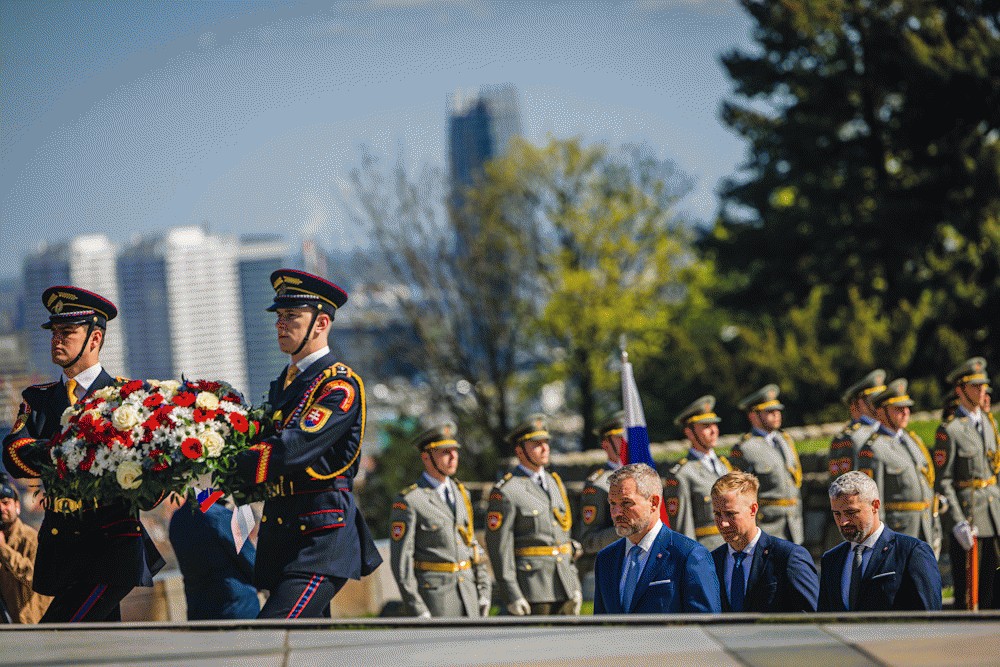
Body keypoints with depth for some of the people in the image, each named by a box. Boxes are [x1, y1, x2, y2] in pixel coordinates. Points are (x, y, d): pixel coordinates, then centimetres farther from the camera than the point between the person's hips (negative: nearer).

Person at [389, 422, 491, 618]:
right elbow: (400, 559, -10)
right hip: (434, 592, -6)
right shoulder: (408, 501, -8)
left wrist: (483, 592, 12)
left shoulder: (460, 493, 13)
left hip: (468, 592, 6)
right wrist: (418, 610, -14)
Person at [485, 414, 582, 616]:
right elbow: (499, 546, -11)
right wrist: (512, 597, -16)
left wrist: (575, 587, 15)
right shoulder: (505, 492, -7)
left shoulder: (555, 483, 16)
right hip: (531, 588, -7)